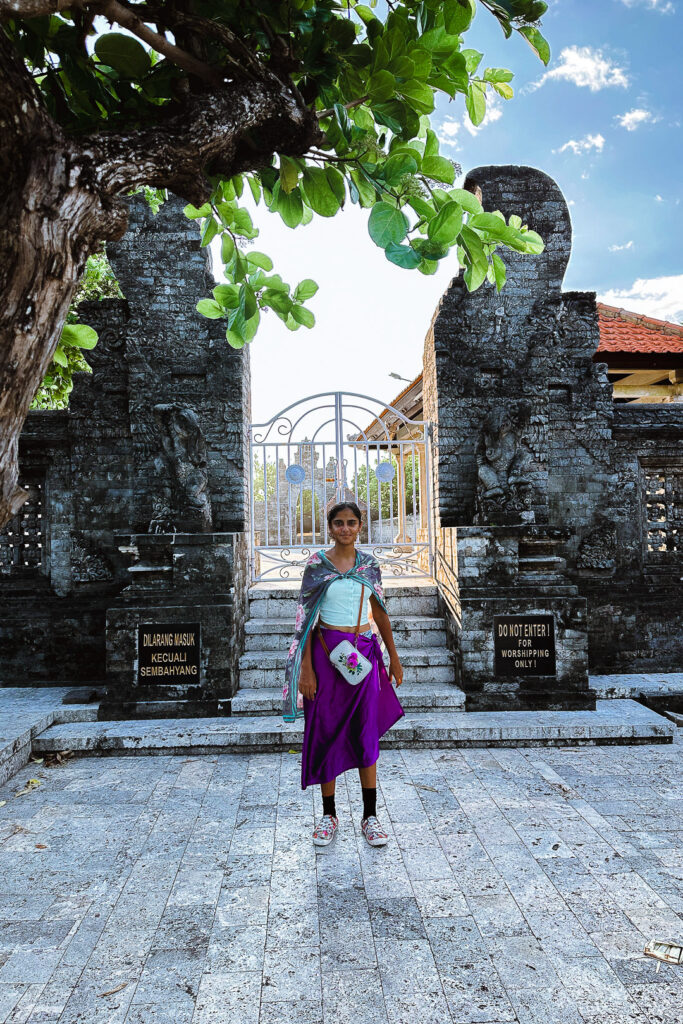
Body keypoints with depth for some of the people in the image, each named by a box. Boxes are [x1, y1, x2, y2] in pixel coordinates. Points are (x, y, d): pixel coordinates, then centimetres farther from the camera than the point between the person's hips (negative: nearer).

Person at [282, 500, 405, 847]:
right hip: (327, 652, -2)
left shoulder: (369, 564, 6)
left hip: (364, 653, 2)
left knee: (366, 734, 5)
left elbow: (380, 612, 13)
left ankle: (370, 816, 18)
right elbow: (307, 617, -4)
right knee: (326, 732, 6)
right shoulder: (317, 564, -2)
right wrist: (306, 668, -9)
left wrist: (394, 657, 15)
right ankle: (329, 814, 22)